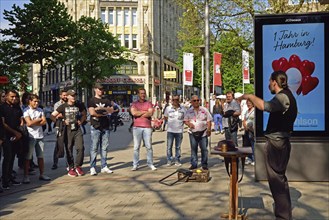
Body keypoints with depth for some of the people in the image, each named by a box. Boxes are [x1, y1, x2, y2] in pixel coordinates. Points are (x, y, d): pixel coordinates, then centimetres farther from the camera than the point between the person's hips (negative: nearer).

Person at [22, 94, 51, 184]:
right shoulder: (26, 111, -5)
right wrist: (39, 119, -3)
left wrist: (34, 122, -10)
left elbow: (44, 121, 1)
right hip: (31, 136, -5)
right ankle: (26, 176, 4)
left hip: (40, 136, 5)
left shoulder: (40, 110, 12)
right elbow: (29, 123, -16)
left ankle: (42, 174, 19)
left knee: (40, 156, 11)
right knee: (28, 157, -2)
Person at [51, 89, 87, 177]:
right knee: (69, 150, 3)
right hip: (68, 130, -2)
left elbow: (84, 114, 24)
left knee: (80, 148, -7)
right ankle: (71, 168, 13)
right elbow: (52, 116, 0)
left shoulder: (79, 105, 8)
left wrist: (81, 121, 9)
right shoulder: (63, 106, 0)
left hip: (77, 130, 2)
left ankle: (78, 166, 9)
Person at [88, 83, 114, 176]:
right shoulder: (91, 100, 5)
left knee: (104, 148, 5)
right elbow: (92, 112, -8)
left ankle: (104, 166, 10)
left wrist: (103, 108, -13)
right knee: (94, 148, -5)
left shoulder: (106, 101, 17)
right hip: (95, 127, -4)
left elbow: (111, 110, 3)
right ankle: (92, 168, -1)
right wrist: (103, 114, 0)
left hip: (105, 127, 4)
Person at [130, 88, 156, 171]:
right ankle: (135, 164, 5)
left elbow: (150, 113, -7)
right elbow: (134, 113, -10)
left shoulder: (149, 103, 10)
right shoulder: (134, 104, 9)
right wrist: (144, 112, -3)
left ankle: (150, 164, 10)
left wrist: (139, 114, -4)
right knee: (136, 147, 0)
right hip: (137, 127, 0)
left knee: (149, 146, 2)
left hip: (147, 127, 1)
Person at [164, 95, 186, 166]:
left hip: (179, 130, 0)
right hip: (170, 130, 0)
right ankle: (169, 160, 10)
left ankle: (177, 160, 16)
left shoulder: (183, 109, 2)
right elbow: (165, 117, 13)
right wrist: (171, 121, 4)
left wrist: (181, 122, -1)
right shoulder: (168, 108, 2)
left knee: (178, 147, 7)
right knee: (169, 146, 1)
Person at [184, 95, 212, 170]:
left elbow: (209, 120, 5)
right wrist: (189, 124, -11)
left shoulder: (204, 110, 5)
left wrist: (209, 129, -6)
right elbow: (185, 120, 11)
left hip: (203, 132, -1)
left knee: (204, 149, 0)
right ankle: (193, 164, 12)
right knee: (193, 149, 5)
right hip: (193, 133, 1)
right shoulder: (189, 111, 8)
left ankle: (204, 164, 9)